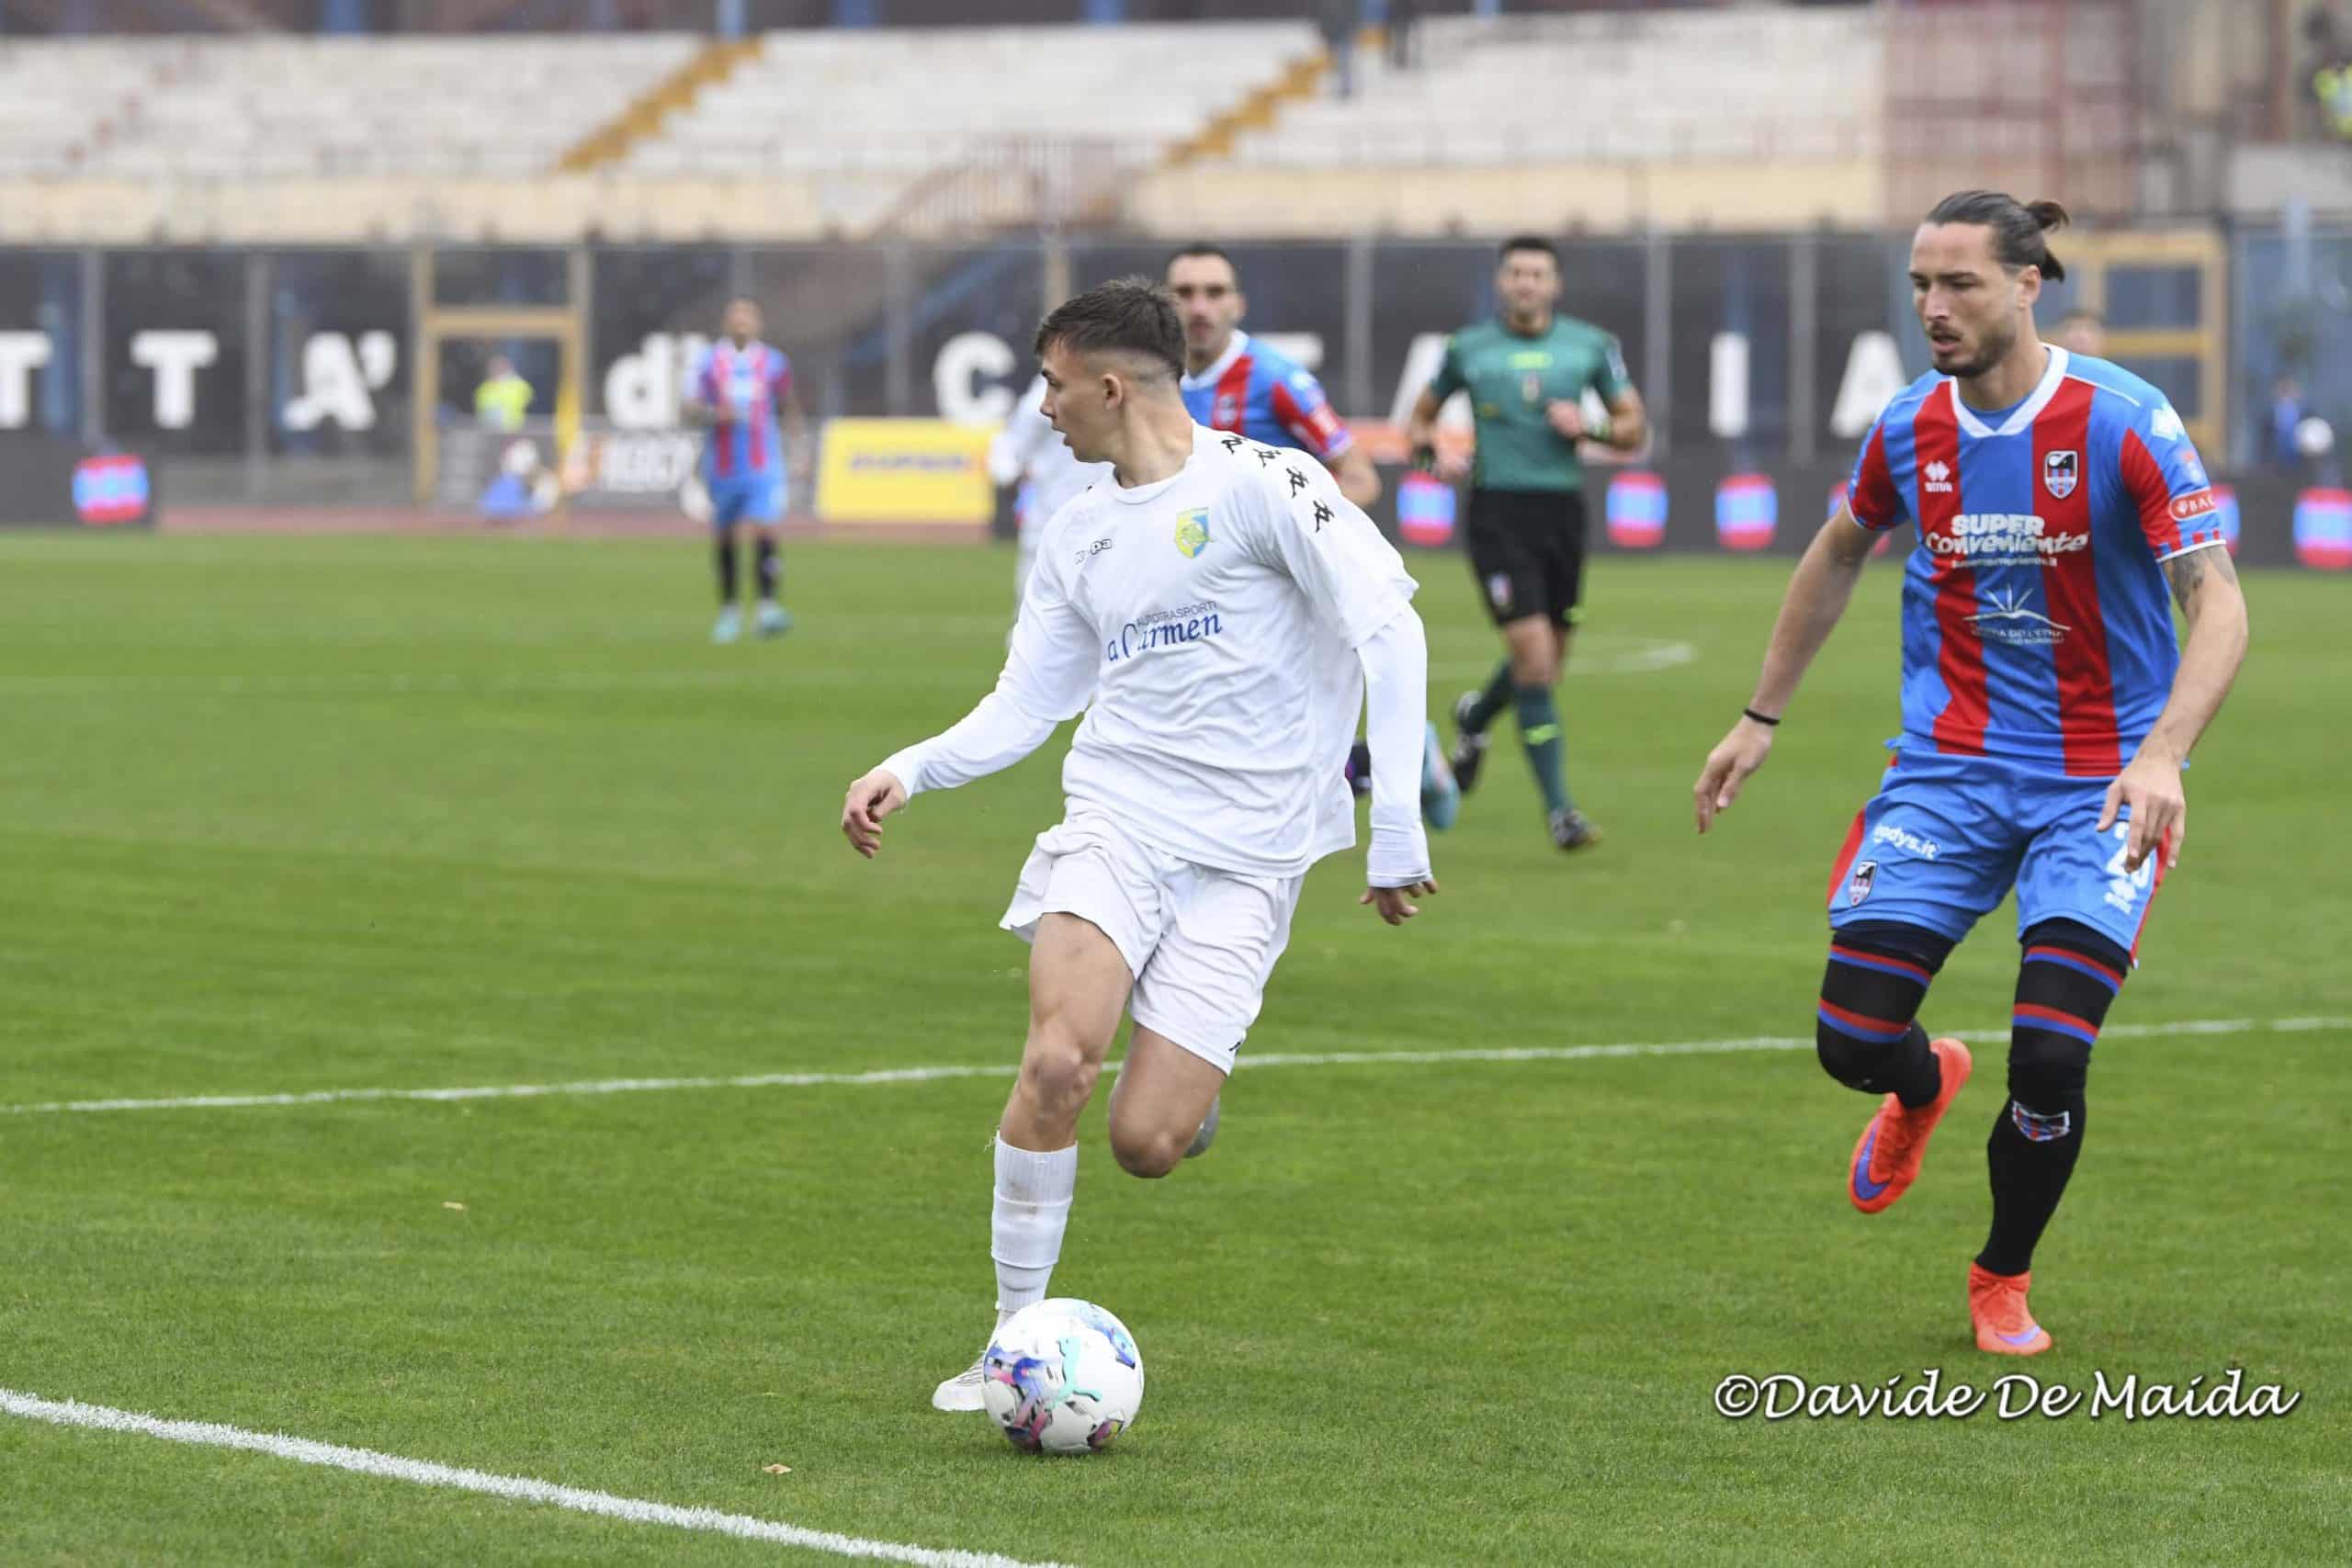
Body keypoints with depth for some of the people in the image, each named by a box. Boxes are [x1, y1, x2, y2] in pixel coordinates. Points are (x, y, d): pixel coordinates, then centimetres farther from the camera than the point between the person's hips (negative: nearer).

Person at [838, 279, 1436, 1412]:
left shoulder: (1259, 487, -7)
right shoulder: (1080, 534, 14)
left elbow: (1387, 628, -11)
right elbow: (1025, 702, 18)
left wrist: (1394, 830, -15)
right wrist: (910, 770, -1)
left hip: (1243, 860, -4)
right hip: (1116, 822, 4)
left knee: (1145, 1145, -13)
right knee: (1056, 1062, -23)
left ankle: (1190, 1090, 25)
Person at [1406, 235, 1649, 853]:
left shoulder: (1592, 347, 6)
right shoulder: (1468, 349, 3)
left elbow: (1635, 429, 9)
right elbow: (1421, 417, 16)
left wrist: (1588, 427, -11)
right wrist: (1431, 454, -5)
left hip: (1562, 510, 3)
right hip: (1497, 514, -3)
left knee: (1547, 661, 13)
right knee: (1534, 656, -15)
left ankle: (1474, 718, 47)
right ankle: (1558, 807, -11)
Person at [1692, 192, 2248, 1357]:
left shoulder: (2124, 423, -16)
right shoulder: (1910, 428, -1)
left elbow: (2218, 606, -18)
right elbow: (1837, 556, 19)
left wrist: (2163, 754, -33)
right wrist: (1760, 718, 19)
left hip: (2099, 788, -3)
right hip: (1949, 770, 3)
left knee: (2051, 1061, -14)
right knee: (1850, 1039, -7)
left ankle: (2003, 1281, 16)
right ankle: (1924, 1088, 34)